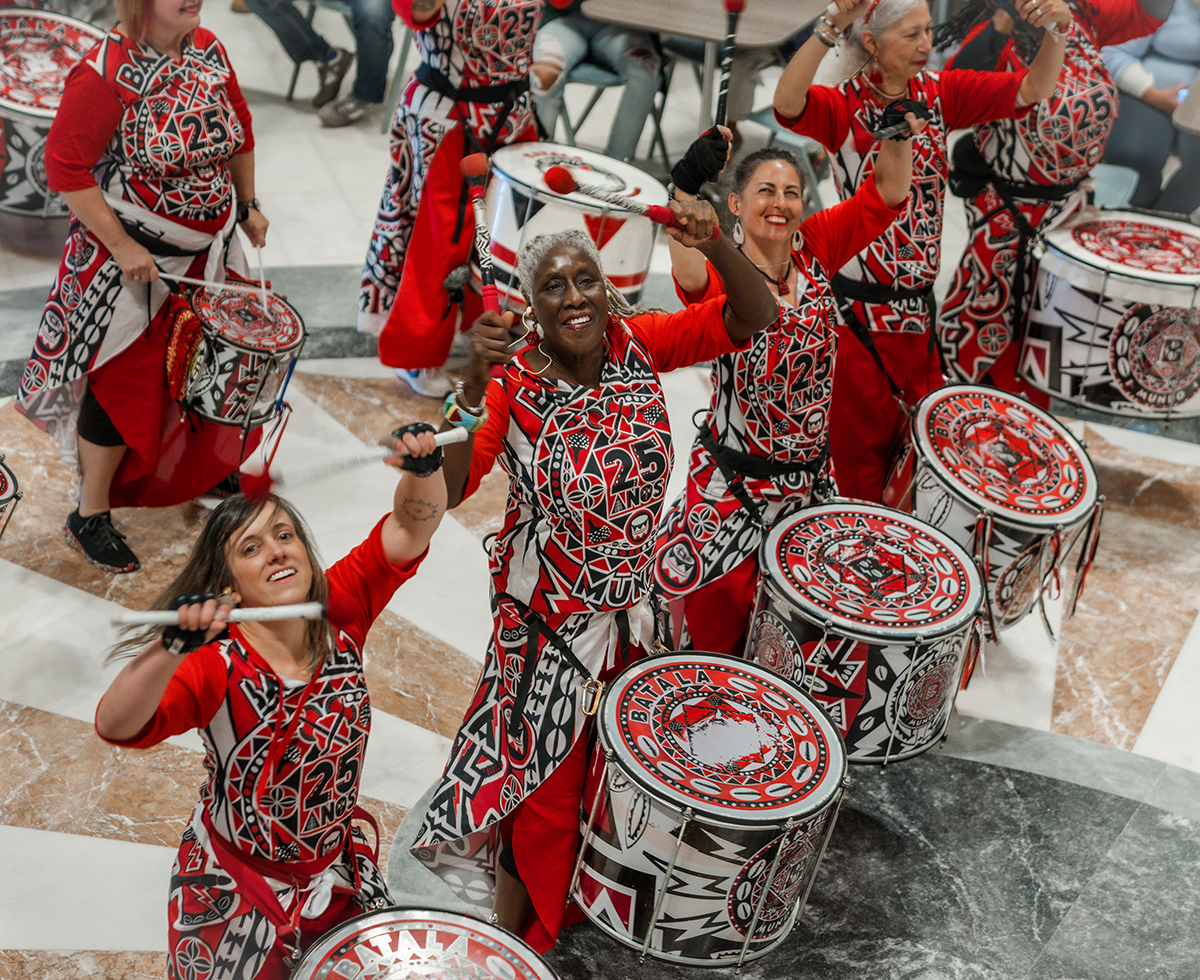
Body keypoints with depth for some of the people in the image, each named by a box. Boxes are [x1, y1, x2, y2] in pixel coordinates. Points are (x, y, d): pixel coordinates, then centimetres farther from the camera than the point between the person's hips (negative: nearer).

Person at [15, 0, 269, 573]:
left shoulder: (208, 50, -1)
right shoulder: (104, 74, -22)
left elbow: (237, 129, 14)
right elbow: (65, 166, -19)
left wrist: (247, 204, 16)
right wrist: (121, 246, -21)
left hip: (209, 250, 7)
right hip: (132, 258, -7)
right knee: (123, 383, 0)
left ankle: (204, 472, 44)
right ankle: (90, 518, 17)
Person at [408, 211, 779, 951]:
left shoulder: (637, 345, -10)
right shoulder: (515, 384, -21)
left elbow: (753, 319, -13)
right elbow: (444, 488, -33)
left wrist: (716, 247, -30)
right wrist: (475, 382, -44)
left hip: (629, 605, 5)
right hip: (548, 619, -5)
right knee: (542, 783, 9)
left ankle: (585, 890, 54)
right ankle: (514, 934, 33)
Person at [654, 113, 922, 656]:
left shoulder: (815, 249, -4)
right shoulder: (725, 276, -21)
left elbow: (885, 195, -9)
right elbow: (692, 276, -46)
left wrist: (899, 133, -29)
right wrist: (687, 189, -62)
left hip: (809, 473, 5)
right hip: (732, 479, -5)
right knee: (716, 611, 4)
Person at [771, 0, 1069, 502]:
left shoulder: (941, 93, 5)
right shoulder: (843, 105, -10)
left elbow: (1030, 90, -1)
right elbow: (787, 105, -32)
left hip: (919, 299, 5)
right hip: (858, 305, -5)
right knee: (862, 439, 7)